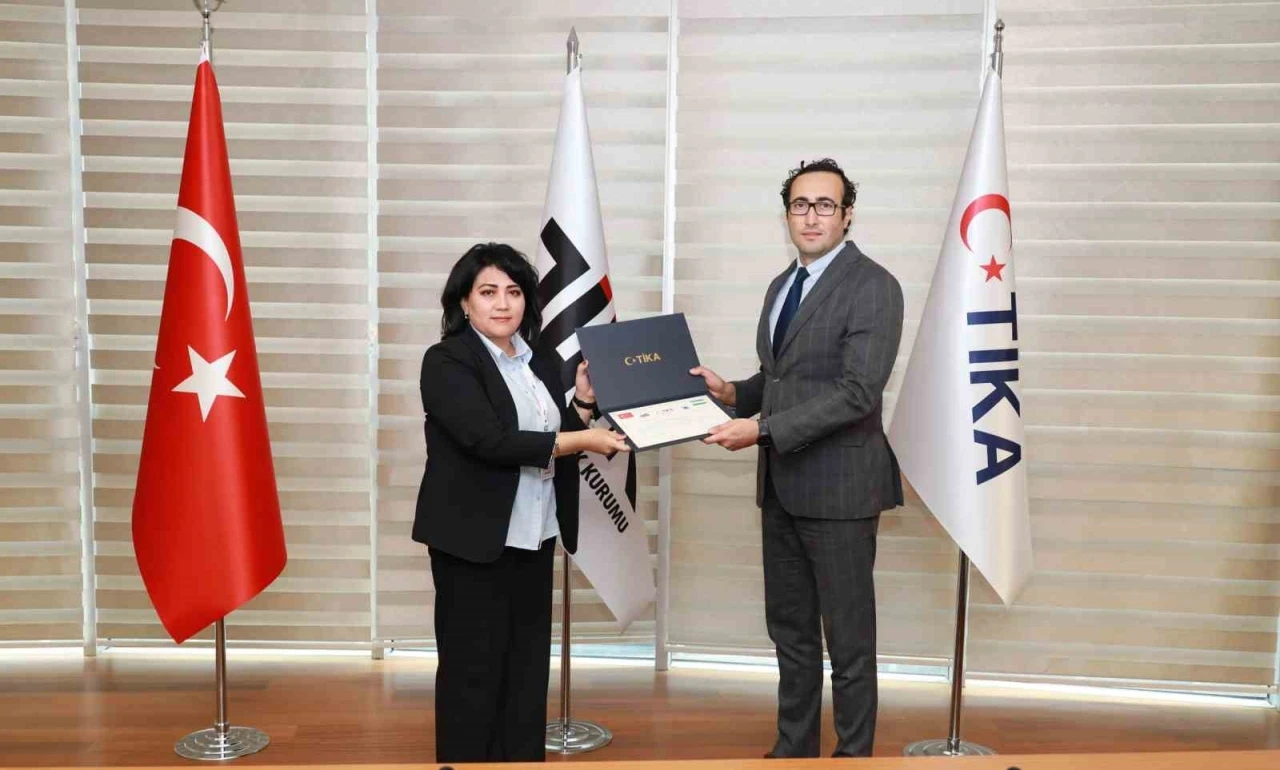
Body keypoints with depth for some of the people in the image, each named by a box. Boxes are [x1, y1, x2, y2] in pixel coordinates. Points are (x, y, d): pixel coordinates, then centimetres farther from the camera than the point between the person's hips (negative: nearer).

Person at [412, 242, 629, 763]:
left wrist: (585, 398, -2)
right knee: (473, 671, 2)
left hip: (534, 538, 7)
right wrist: (583, 440, -20)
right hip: (475, 541, -7)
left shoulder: (536, 361, 12)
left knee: (528, 668, 11)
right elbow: (491, 442, -22)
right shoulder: (447, 361, -10)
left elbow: (559, 434, 15)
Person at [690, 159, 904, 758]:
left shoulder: (873, 287, -12)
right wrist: (732, 392, 2)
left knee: (848, 639, 5)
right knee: (789, 629, 17)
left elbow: (856, 391, -21)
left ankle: (854, 756, 19)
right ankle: (793, 749, 31)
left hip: (838, 487, -8)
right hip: (781, 485, 8)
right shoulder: (782, 286, 14)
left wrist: (760, 428, -24)